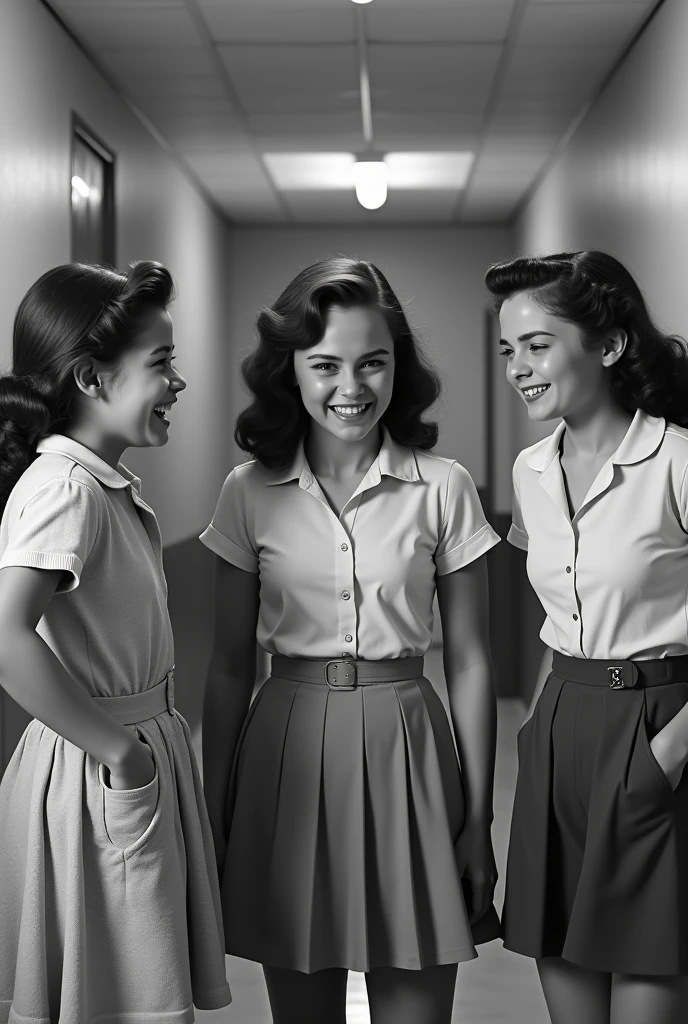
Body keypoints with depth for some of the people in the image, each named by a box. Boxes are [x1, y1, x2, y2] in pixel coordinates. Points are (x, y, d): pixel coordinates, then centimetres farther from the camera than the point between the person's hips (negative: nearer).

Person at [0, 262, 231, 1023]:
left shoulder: (110, 485, 10)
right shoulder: (62, 486, -20)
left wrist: (141, 738, 5)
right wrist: (117, 748, -24)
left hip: (141, 748, 9)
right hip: (98, 781, -9)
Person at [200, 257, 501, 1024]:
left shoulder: (442, 488, -2)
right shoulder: (250, 493, 0)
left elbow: (468, 661, 2)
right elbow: (229, 667, 5)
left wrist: (478, 818, 2)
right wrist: (212, 817, 6)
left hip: (406, 752, -1)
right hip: (287, 754, 1)